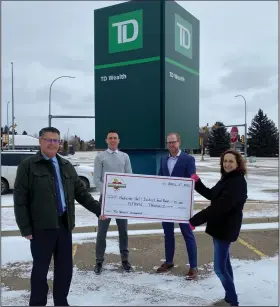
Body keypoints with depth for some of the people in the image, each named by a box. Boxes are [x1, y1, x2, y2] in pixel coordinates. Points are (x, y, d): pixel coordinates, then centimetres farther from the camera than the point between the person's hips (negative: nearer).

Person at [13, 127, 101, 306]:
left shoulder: (66, 166, 13)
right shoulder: (28, 166, -2)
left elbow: (80, 192, 14)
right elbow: (20, 199, -6)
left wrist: (98, 209, 6)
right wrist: (25, 227, -10)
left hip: (64, 224, 5)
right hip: (41, 227, -5)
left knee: (65, 267, 13)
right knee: (41, 268, 7)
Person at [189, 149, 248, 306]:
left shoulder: (238, 183, -22)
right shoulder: (226, 178, 9)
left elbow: (219, 206, -30)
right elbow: (212, 195, 19)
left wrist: (195, 220, -29)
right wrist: (198, 182, 6)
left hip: (226, 228, -10)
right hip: (220, 226, 10)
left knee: (219, 268, -5)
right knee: (225, 262, 19)